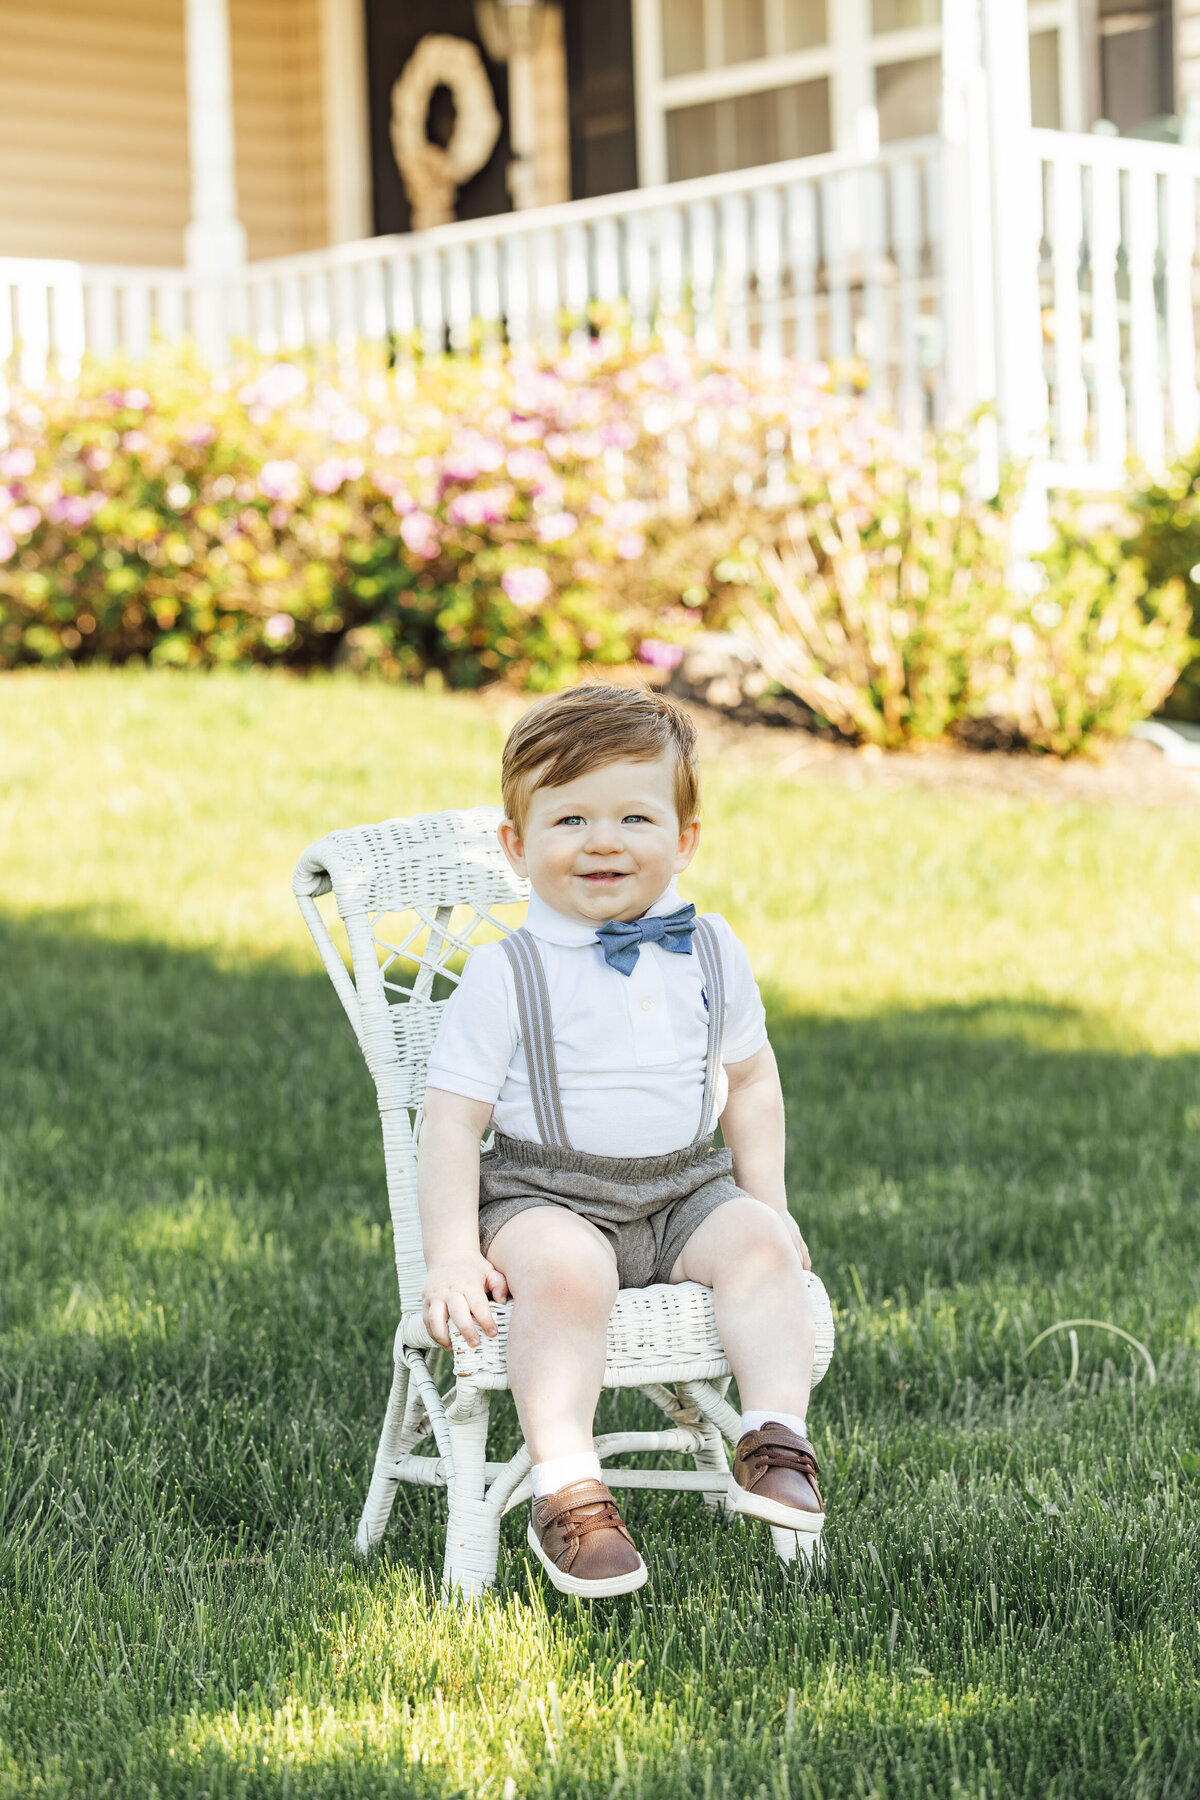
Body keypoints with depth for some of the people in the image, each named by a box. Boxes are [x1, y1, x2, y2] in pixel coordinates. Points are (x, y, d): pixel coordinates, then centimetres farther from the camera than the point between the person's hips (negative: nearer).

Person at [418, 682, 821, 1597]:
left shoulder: (710, 952, 5)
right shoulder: (508, 973, -8)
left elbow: (751, 1079, 19)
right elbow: (453, 1117, -8)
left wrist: (768, 1204, 12)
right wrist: (452, 1255, -16)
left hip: (685, 1188, 4)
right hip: (543, 1193, -4)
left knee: (760, 1245, -24)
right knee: (564, 1271, -34)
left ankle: (777, 1437, -20)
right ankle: (567, 1490, -31)